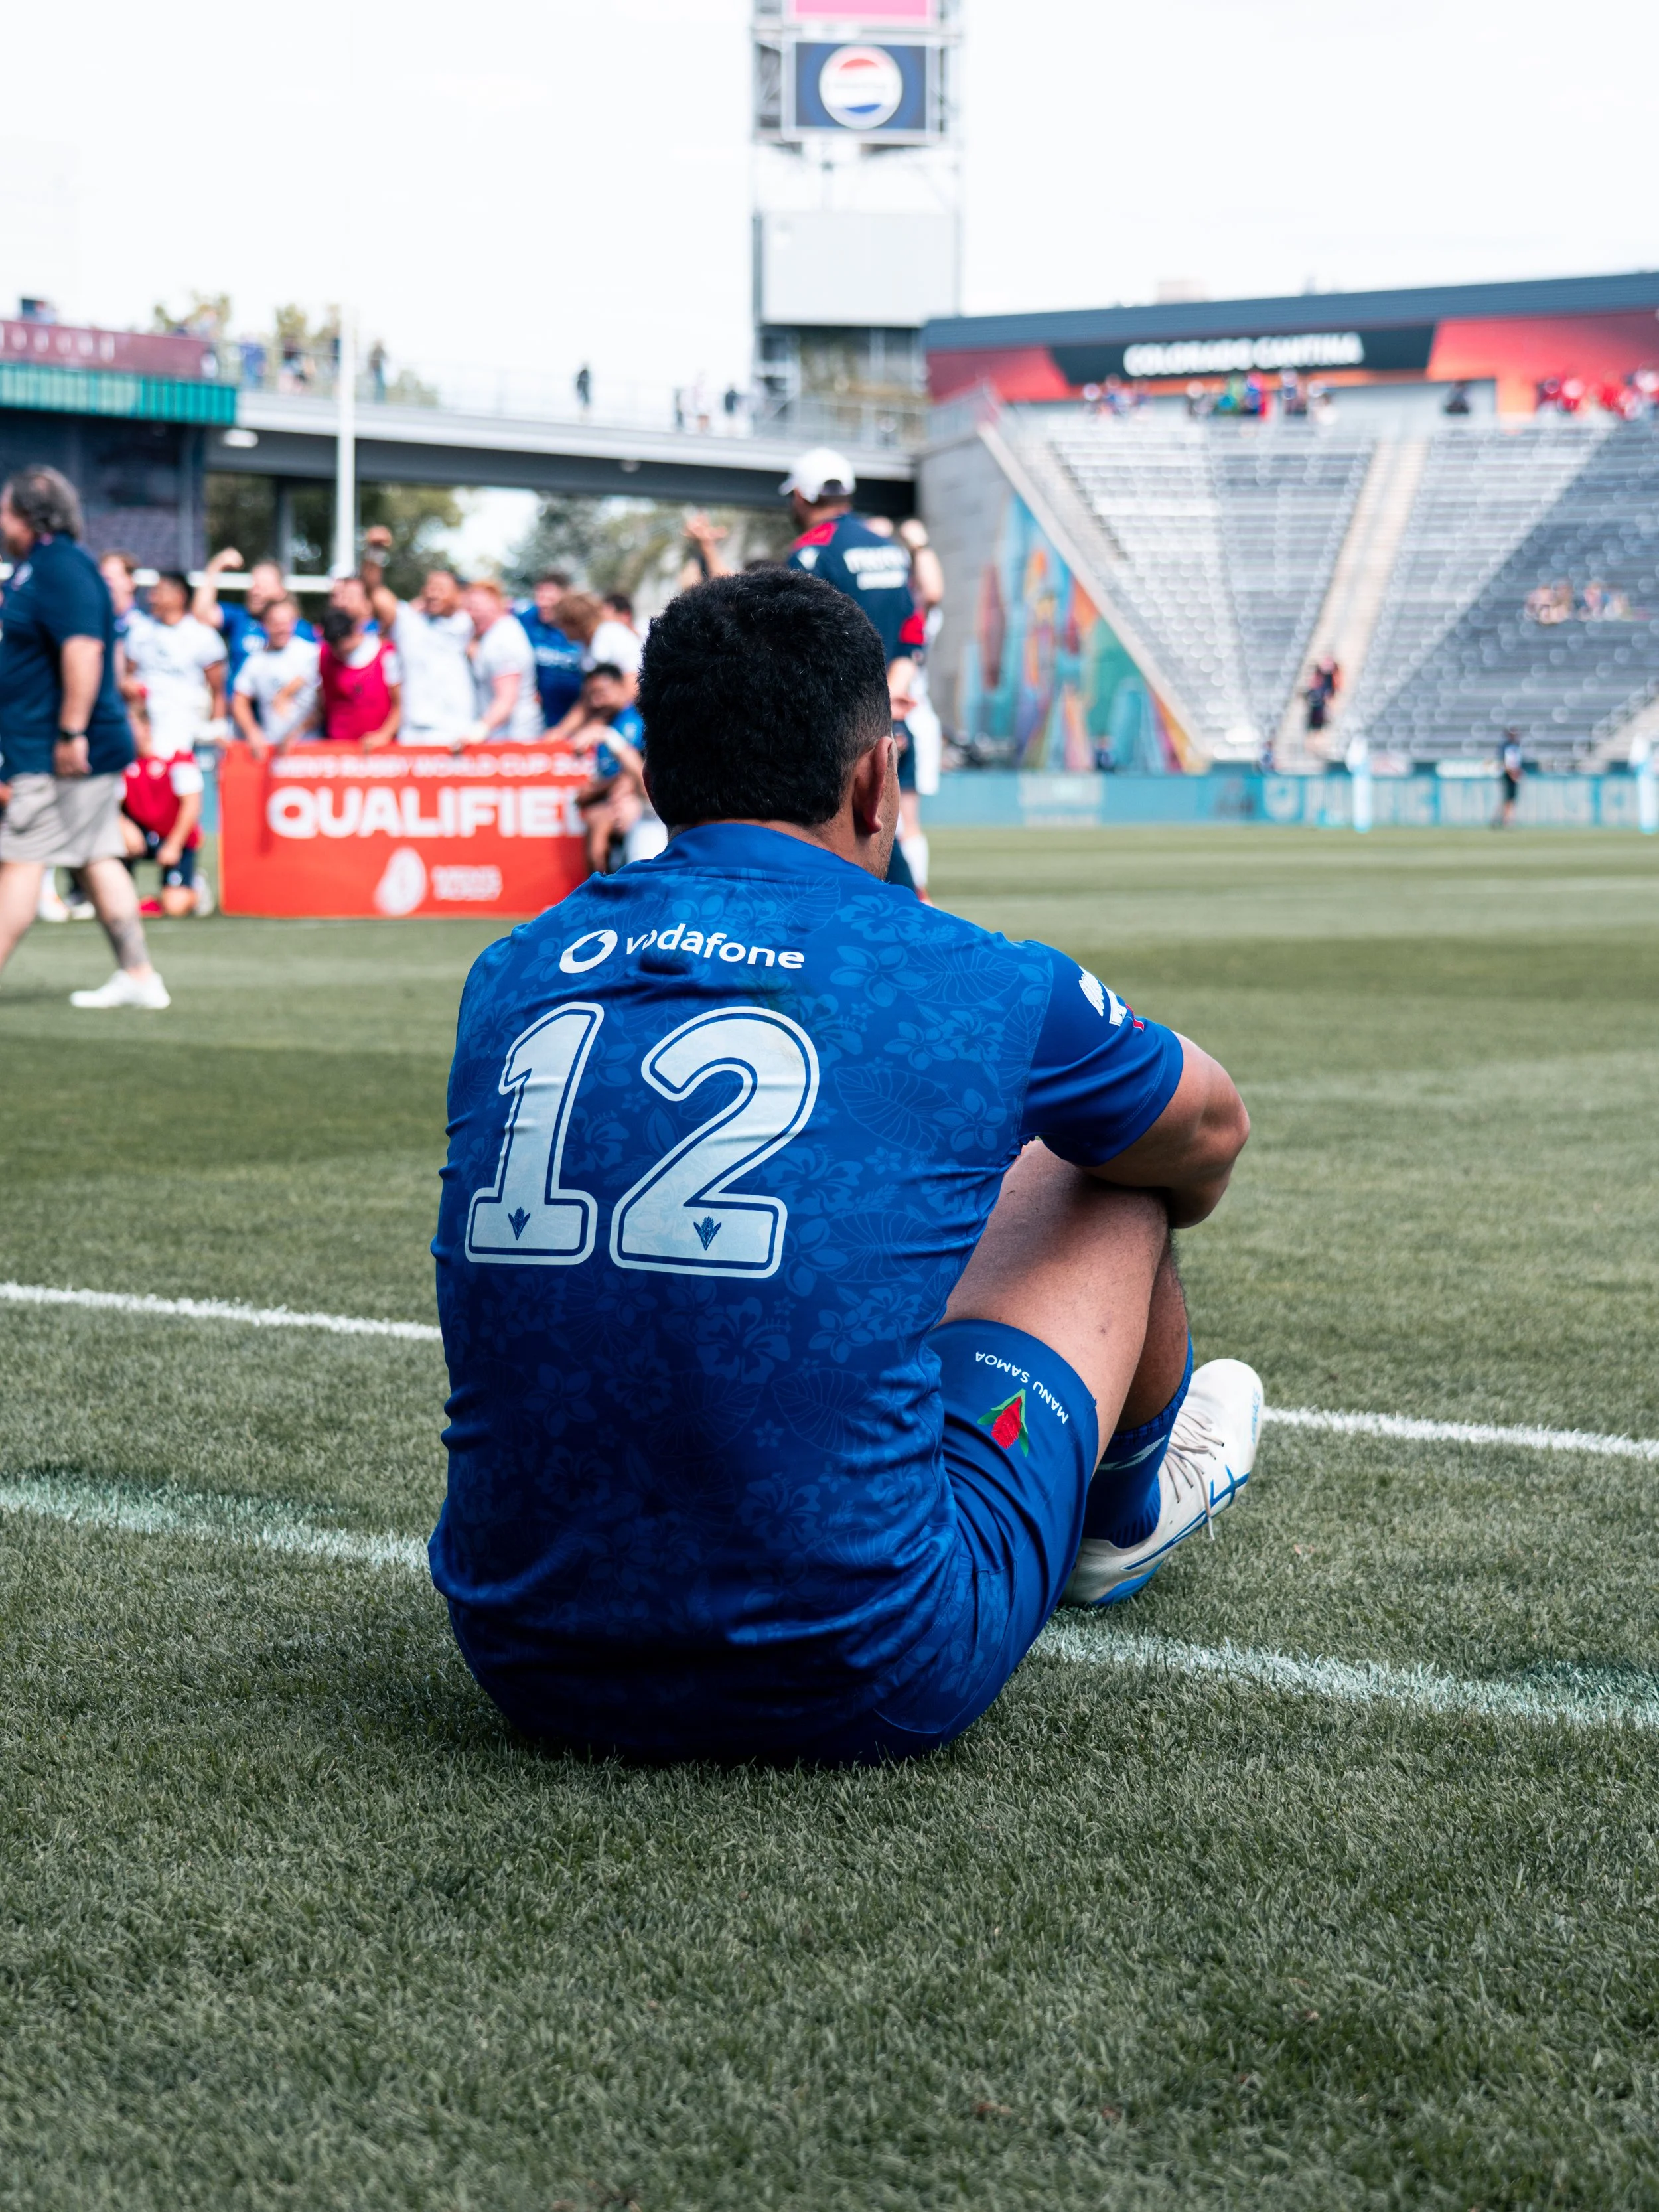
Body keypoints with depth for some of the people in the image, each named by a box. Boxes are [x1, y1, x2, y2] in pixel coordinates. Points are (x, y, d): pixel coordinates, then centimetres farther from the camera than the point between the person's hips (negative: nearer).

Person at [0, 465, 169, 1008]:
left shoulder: (60, 567, -16)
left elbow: (83, 649, -26)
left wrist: (71, 733, -26)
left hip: (58, 756, -10)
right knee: (98, 859, 10)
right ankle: (138, 977, 13)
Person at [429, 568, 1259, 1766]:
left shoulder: (511, 977, 6)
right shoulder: (971, 982, -4)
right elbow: (1209, 1129, 19)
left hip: (529, 1666, 4)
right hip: (856, 1691, -4)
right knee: (1105, 1176, 19)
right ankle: (1128, 1508, 51)